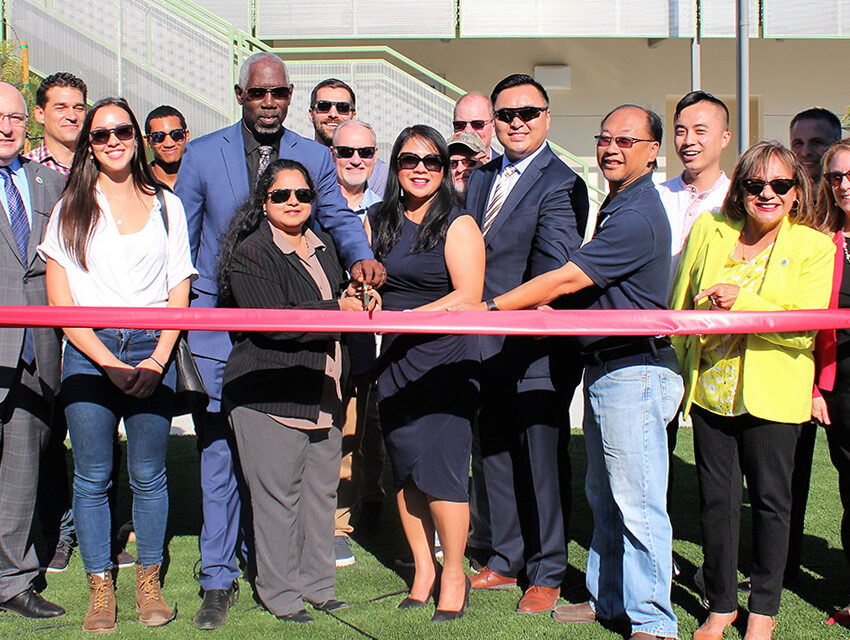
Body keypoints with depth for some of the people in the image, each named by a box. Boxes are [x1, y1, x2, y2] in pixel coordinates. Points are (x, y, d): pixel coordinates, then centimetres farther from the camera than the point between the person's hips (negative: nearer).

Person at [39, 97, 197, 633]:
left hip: (153, 352, 1)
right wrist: (109, 363, -8)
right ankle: (100, 588, 9)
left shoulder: (166, 206, 13)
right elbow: (59, 302, 2)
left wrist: (157, 360, -4)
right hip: (90, 353, -1)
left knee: (149, 474, 2)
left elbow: (179, 292, 10)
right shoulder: (71, 210, 8)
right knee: (93, 477, 1)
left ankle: (149, 582, 13)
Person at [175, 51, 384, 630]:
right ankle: (219, 581, 5)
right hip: (217, 327, -1)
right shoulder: (202, 154, 4)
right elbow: (180, 240, 7)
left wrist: (361, 256, -12)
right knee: (219, 450, -3)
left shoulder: (314, 157, 7)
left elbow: (339, 218, 11)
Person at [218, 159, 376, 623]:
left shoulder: (323, 247, 17)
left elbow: (341, 292, 33)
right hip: (269, 393, -7)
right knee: (277, 497, -2)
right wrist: (337, 309, -13)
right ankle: (280, 594, 10)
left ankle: (316, 584, 23)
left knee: (321, 492, 10)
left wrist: (358, 296, 8)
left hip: (323, 392, 7)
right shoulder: (250, 253, -7)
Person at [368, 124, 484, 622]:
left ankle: (453, 576, 6)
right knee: (406, 467, 8)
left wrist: (410, 318, -18)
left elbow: (469, 296, -11)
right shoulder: (379, 221, 12)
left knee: (440, 465, -8)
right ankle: (423, 569, 19)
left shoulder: (458, 225, -4)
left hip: (445, 358, -5)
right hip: (394, 359, 6)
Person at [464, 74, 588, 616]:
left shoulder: (561, 185, -11)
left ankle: (547, 573, 17)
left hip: (539, 349, -7)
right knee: (496, 456, 16)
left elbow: (555, 266, -23)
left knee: (543, 461, 3)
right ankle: (506, 561, 31)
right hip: (486, 346, 7)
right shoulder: (481, 179, 13)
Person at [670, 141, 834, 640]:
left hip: (770, 394, -3)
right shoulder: (708, 230, 3)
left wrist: (742, 303, -23)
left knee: (770, 499, 6)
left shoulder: (814, 247, -6)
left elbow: (806, 329, -15)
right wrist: (675, 370, 11)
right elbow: (680, 306, 12)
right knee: (716, 497, 8)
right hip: (710, 389, 3)